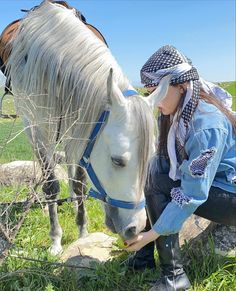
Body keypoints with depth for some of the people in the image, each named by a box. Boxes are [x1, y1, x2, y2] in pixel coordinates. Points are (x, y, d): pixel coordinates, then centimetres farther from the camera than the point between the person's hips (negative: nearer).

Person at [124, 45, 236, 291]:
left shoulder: (206, 124, -30)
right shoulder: (176, 111, -4)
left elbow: (193, 194, -30)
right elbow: (163, 160, 5)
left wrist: (153, 233, -27)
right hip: (204, 180, 9)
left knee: (156, 184, -21)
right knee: (150, 173, -1)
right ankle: (144, 255, 5)